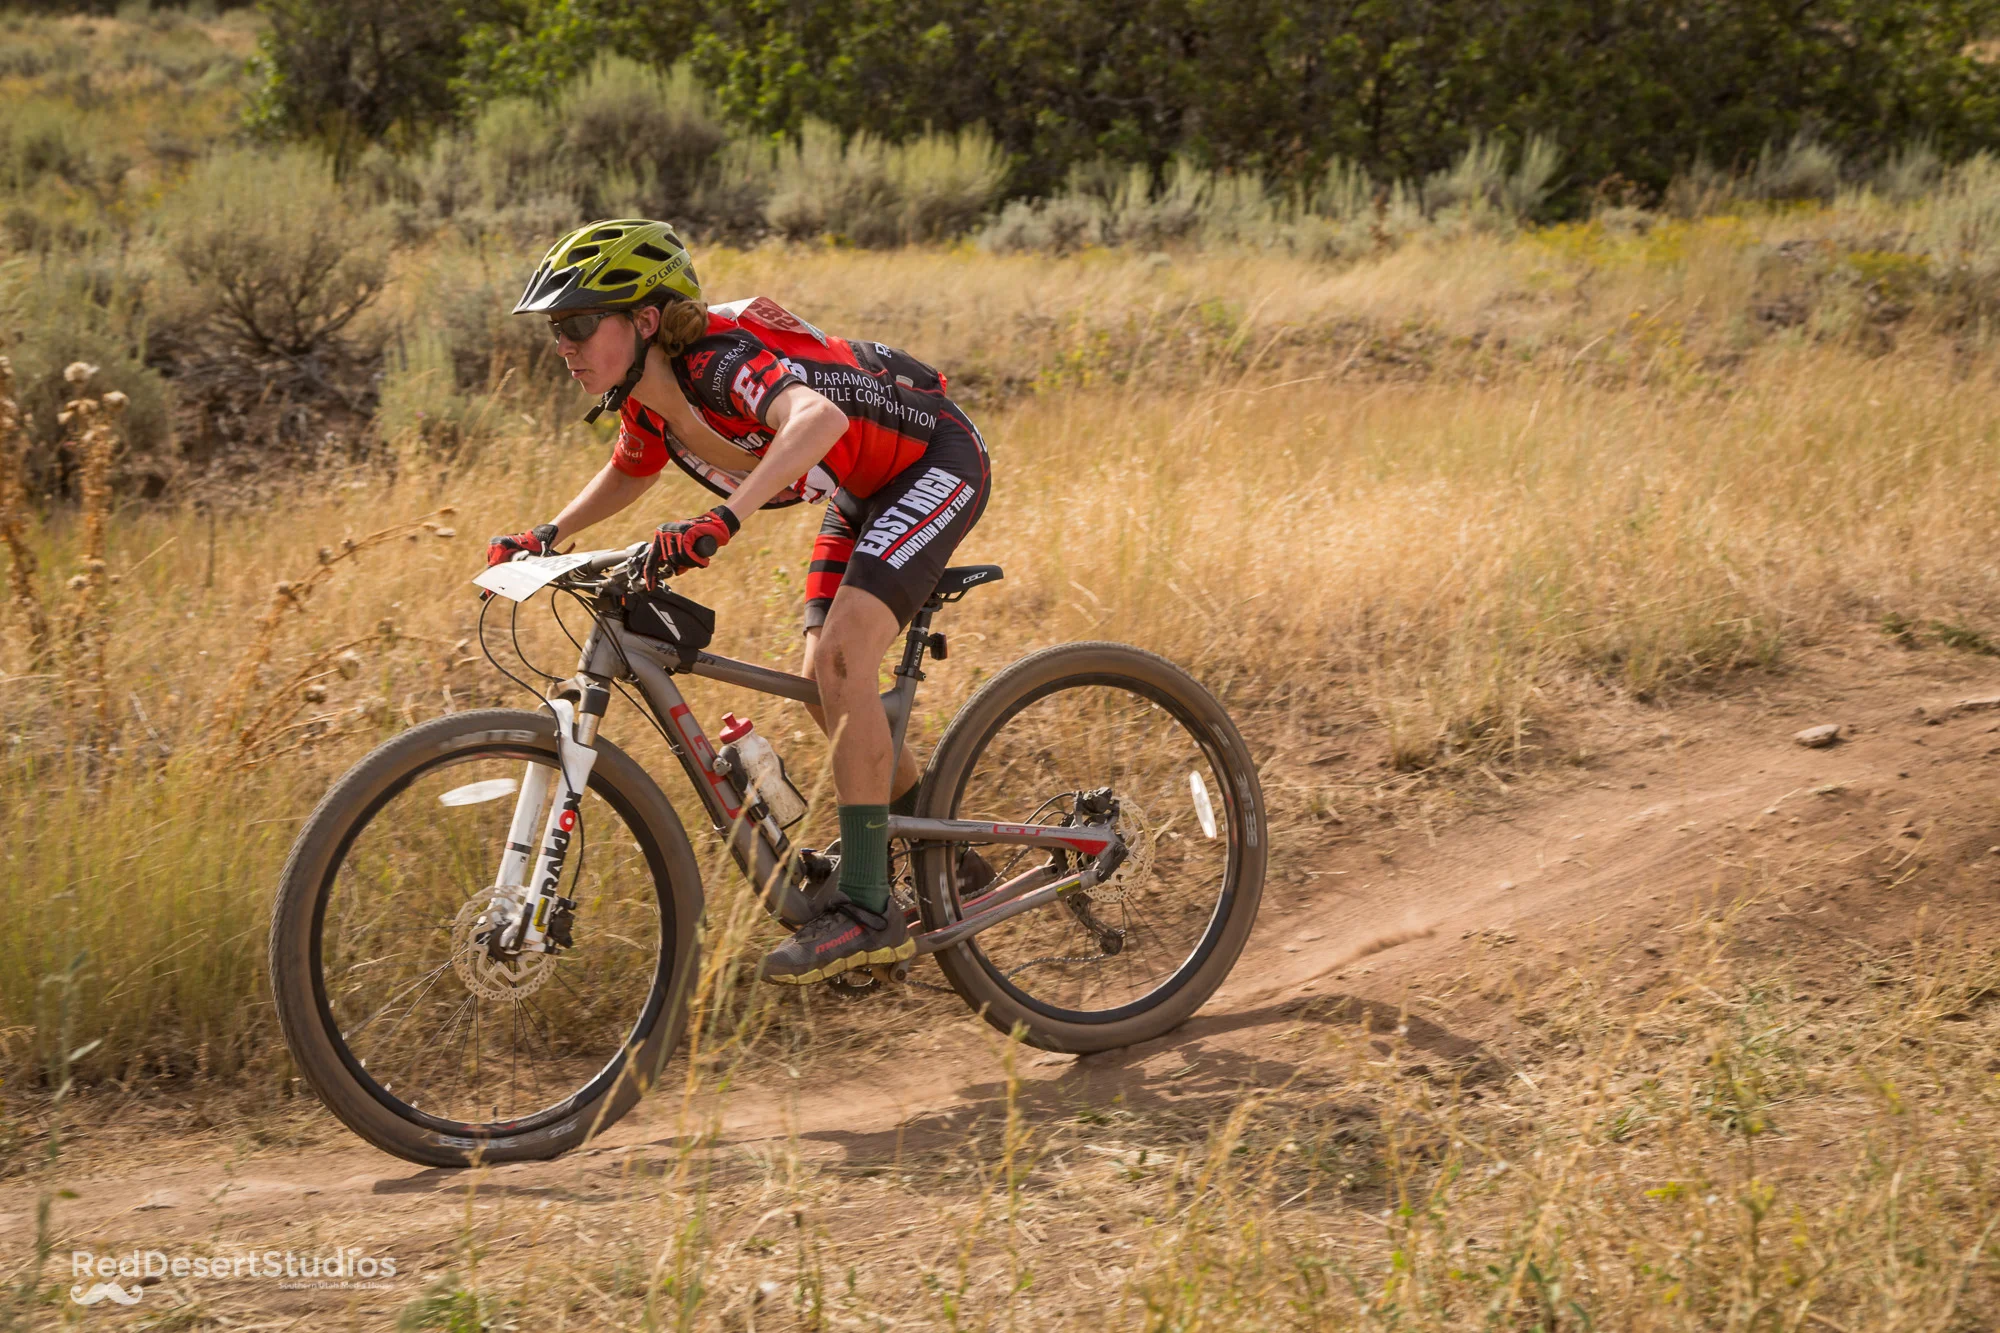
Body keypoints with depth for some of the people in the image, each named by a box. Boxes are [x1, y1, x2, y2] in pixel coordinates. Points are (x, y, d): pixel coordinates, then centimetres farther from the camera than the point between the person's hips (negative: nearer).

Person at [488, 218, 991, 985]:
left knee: (841, 662, -22)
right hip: (864, 492, 9)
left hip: (934, 462, -9)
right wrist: (550, 535, 3)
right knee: (825, 685, 7)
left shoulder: (722, 361, -32)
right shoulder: (646, 402, -7)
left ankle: (866, 910, -18)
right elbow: (629, 475, 17)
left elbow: (820, 418, -54)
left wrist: (724, 521, -64)